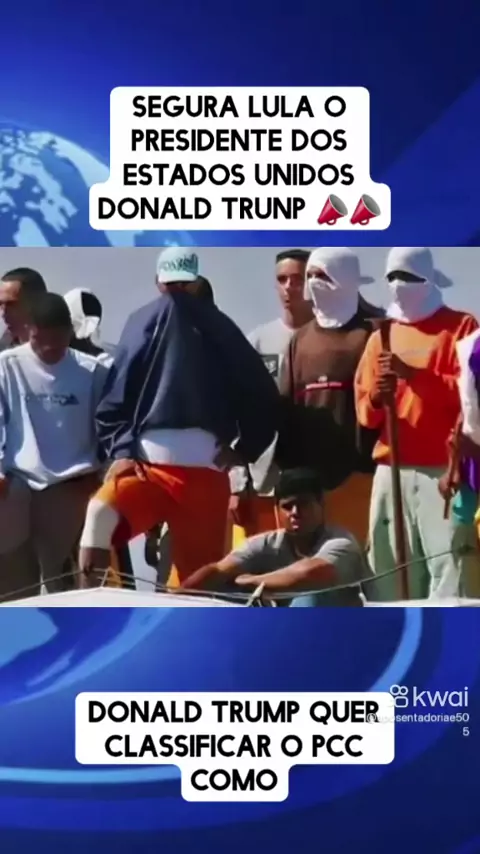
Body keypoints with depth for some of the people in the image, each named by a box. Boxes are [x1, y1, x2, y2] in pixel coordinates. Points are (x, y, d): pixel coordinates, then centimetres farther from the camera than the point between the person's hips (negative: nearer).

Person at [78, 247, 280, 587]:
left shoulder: (218, 330, 8)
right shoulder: (142, 325, 9)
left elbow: (262, 393, 9)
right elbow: (115, 397, 7)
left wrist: (243, 449, 4)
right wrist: (120, 451, -5)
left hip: (205, 472, 1)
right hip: (145, 466, 0)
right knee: (101, 514, -30)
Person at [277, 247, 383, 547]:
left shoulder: (373, 331, 0)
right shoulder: (301, 338, 17)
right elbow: (286, 404, 14)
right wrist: (288, 466, 7)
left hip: (360, 469, -4)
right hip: (308, 471, 5)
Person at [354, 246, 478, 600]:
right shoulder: (381, 336, 19)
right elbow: (365, 413, 17)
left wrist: (414, 374, -16)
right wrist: (375, 399, -5)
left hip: (443, 469, -4)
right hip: (391, 470, 4)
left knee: (448, 564, -14)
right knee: (390, 568, 2)